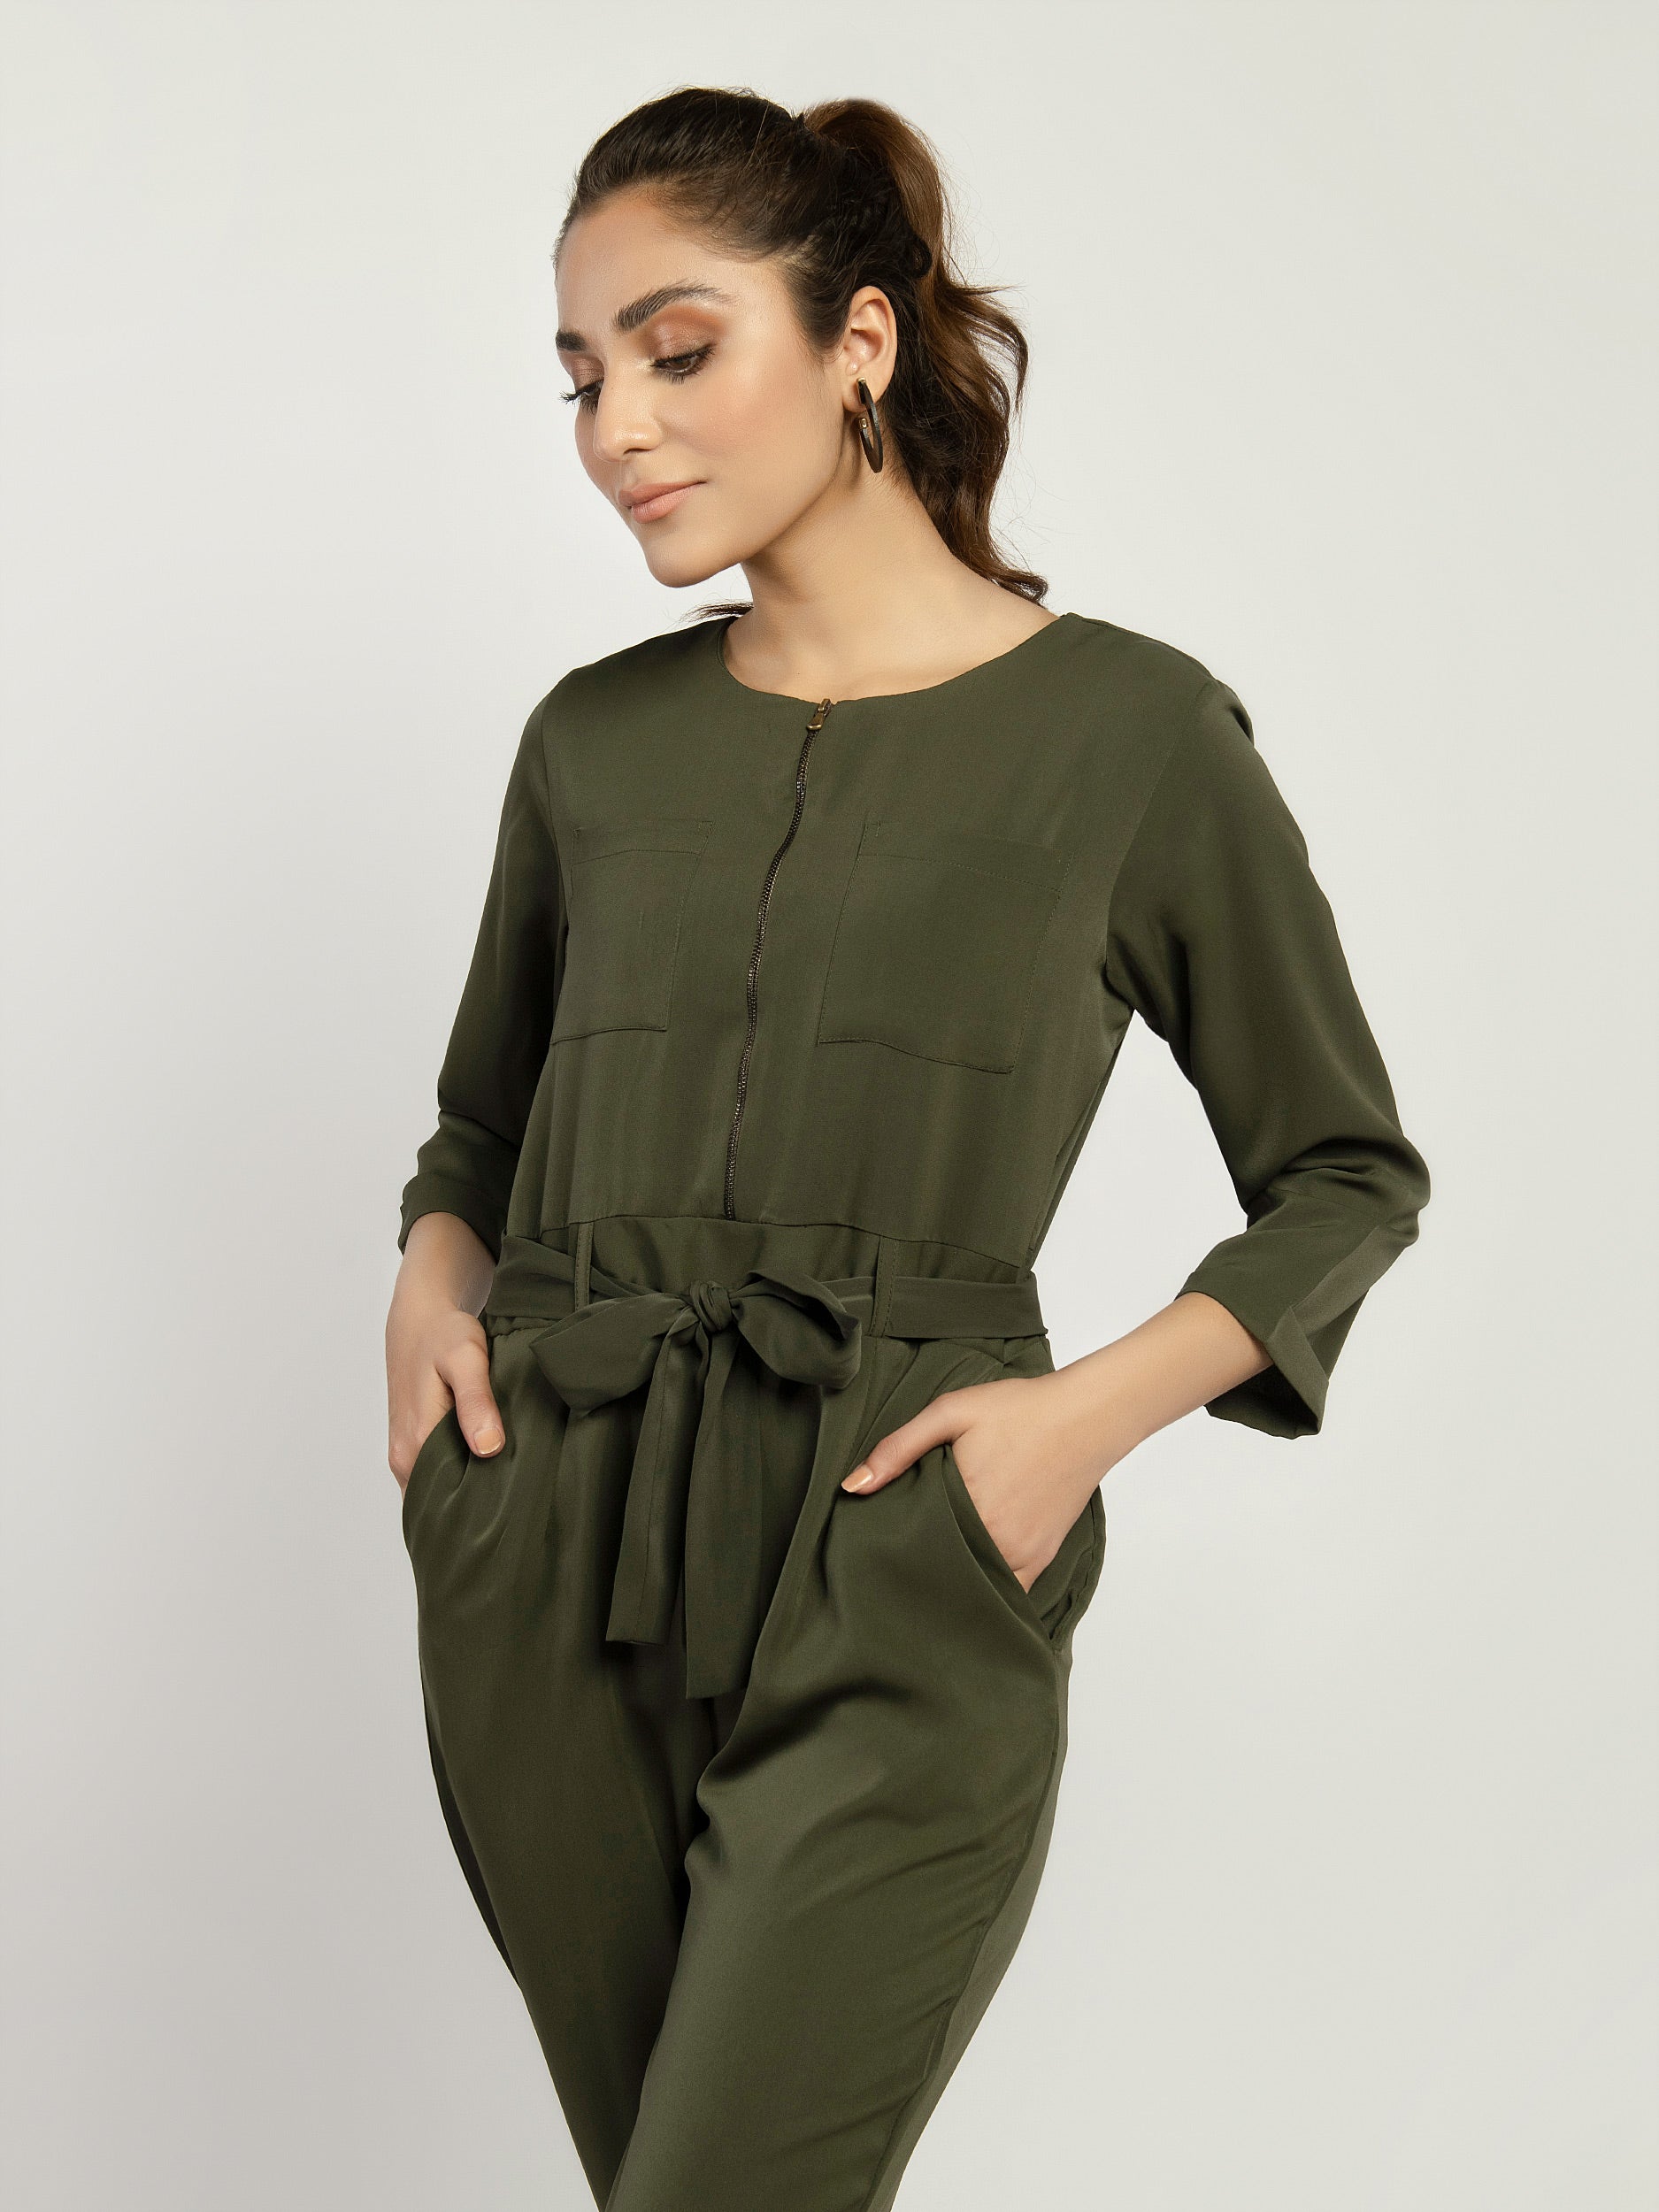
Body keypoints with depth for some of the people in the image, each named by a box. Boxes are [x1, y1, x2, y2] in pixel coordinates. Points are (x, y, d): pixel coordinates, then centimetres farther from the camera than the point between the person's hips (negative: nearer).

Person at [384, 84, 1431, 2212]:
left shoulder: (1133, 735, -2)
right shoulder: (593, 740, 9)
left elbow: (1348, 1173, 6)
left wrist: (1096, 1405, -9)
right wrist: (436, 1273, 2)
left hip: (897, 1609, -4)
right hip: (544, 1593, 4)